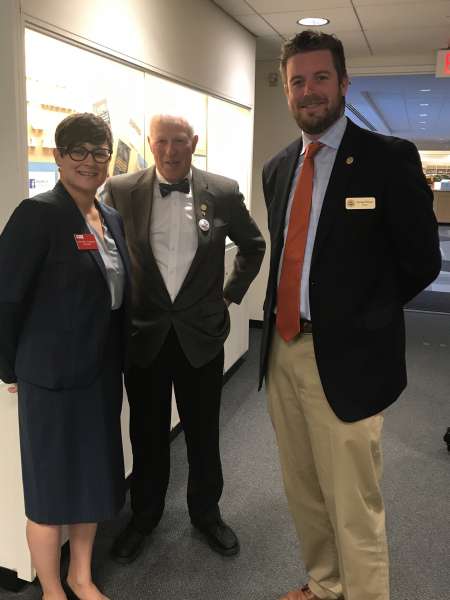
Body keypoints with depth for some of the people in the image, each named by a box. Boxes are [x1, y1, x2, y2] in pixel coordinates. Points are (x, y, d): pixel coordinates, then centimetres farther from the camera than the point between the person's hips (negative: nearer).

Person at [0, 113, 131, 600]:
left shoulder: (112, 219, 8)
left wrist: (115, 361, 12)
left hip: (102, 373, 7)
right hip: (54, 376, -7)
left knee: (95, 478, 18)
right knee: (52, 486, 10)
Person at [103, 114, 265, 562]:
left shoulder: (223, 192, -3)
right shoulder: (121, 191, -4)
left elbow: (253, 245, 12)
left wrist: (233, 291, 7)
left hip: (201, 331, 0)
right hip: (143, 332, 0)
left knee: (203, 432, 15)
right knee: (147, 433, 15)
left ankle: (206, 513, 38)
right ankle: (144, 515, 38)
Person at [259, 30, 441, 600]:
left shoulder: (389, 157, -8)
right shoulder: (277, 167, 11)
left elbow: (421, 260, -5)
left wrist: (360, 316, 1)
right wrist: (282, 320, 7)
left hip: (343, 358, -6)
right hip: (282, 349, 7)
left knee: (354, 510, 5)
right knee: (303, 494, 21)